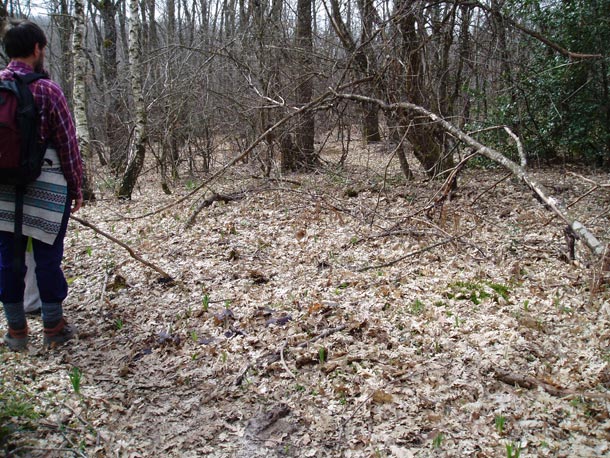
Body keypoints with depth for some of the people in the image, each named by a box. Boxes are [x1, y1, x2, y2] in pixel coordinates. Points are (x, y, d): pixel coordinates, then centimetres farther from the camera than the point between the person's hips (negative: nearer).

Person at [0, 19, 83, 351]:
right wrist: (76, 188, 3)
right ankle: (53, 328, 16)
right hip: (46, 186, -4)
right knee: (47, 256, 4)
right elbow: (67, 145, -7)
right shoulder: (47, 90, -10)